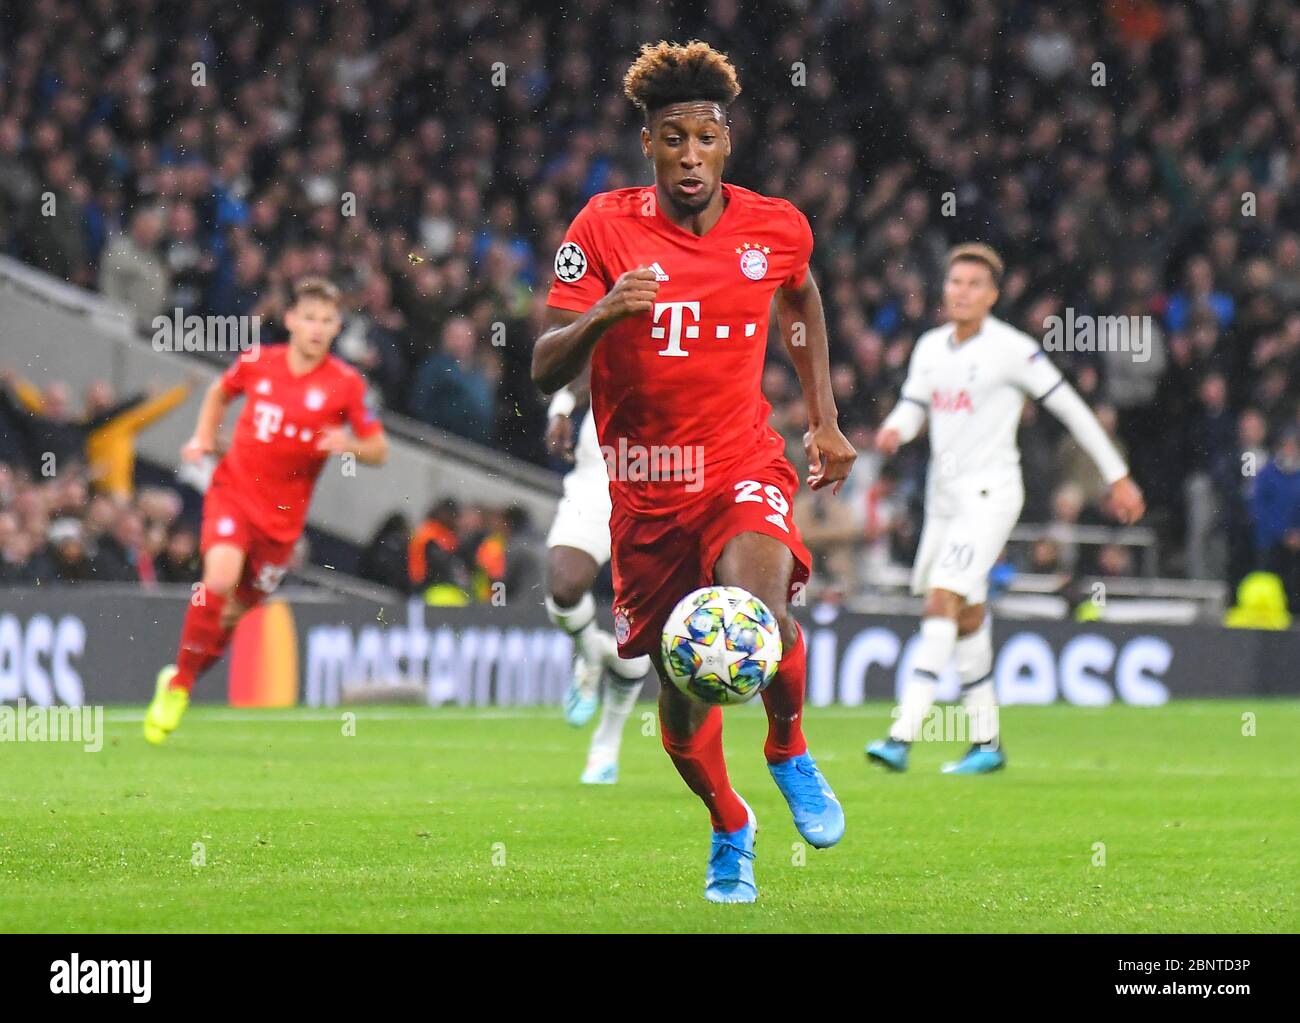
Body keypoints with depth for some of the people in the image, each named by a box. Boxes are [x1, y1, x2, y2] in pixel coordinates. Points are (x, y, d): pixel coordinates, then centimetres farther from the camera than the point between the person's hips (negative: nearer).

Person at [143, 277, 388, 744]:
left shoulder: (346, 384, -6)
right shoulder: (258, 363, 0)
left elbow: (379, 450, -1)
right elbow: (220, 392, 22)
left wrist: (351, 446, -22)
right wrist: (203, 438, 7)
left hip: (282, 514, 1)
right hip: (233, 489, -1)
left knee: (239, 608, 6)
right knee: (221, 575, -26)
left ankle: (176, 686, 30)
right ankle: (179, 681, -10)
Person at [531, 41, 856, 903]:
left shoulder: (777, 229, -3)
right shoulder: (605, 228, -10)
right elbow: (546, 370, -13)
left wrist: (825, 418, 19)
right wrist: (602, 314, -33)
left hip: (743, 465, -1)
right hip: (646, 484, 1)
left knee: (762, 614, -31)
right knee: (681, 687, 6)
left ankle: (790, 751, 0)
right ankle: (729, 828, 36)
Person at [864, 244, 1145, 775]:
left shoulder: (1011, 348, -9)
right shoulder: (931, 347, 10)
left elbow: (1070, 408, -4)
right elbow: (912, 406, 14)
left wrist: (1117, 477, -1)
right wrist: (893, 430, -12)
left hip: (989, 492, -7)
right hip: (944, 493, 7)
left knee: (942, 603, -18)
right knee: (967, 619, 10)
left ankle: (903, 736, -24)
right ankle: (987, 741, 19)